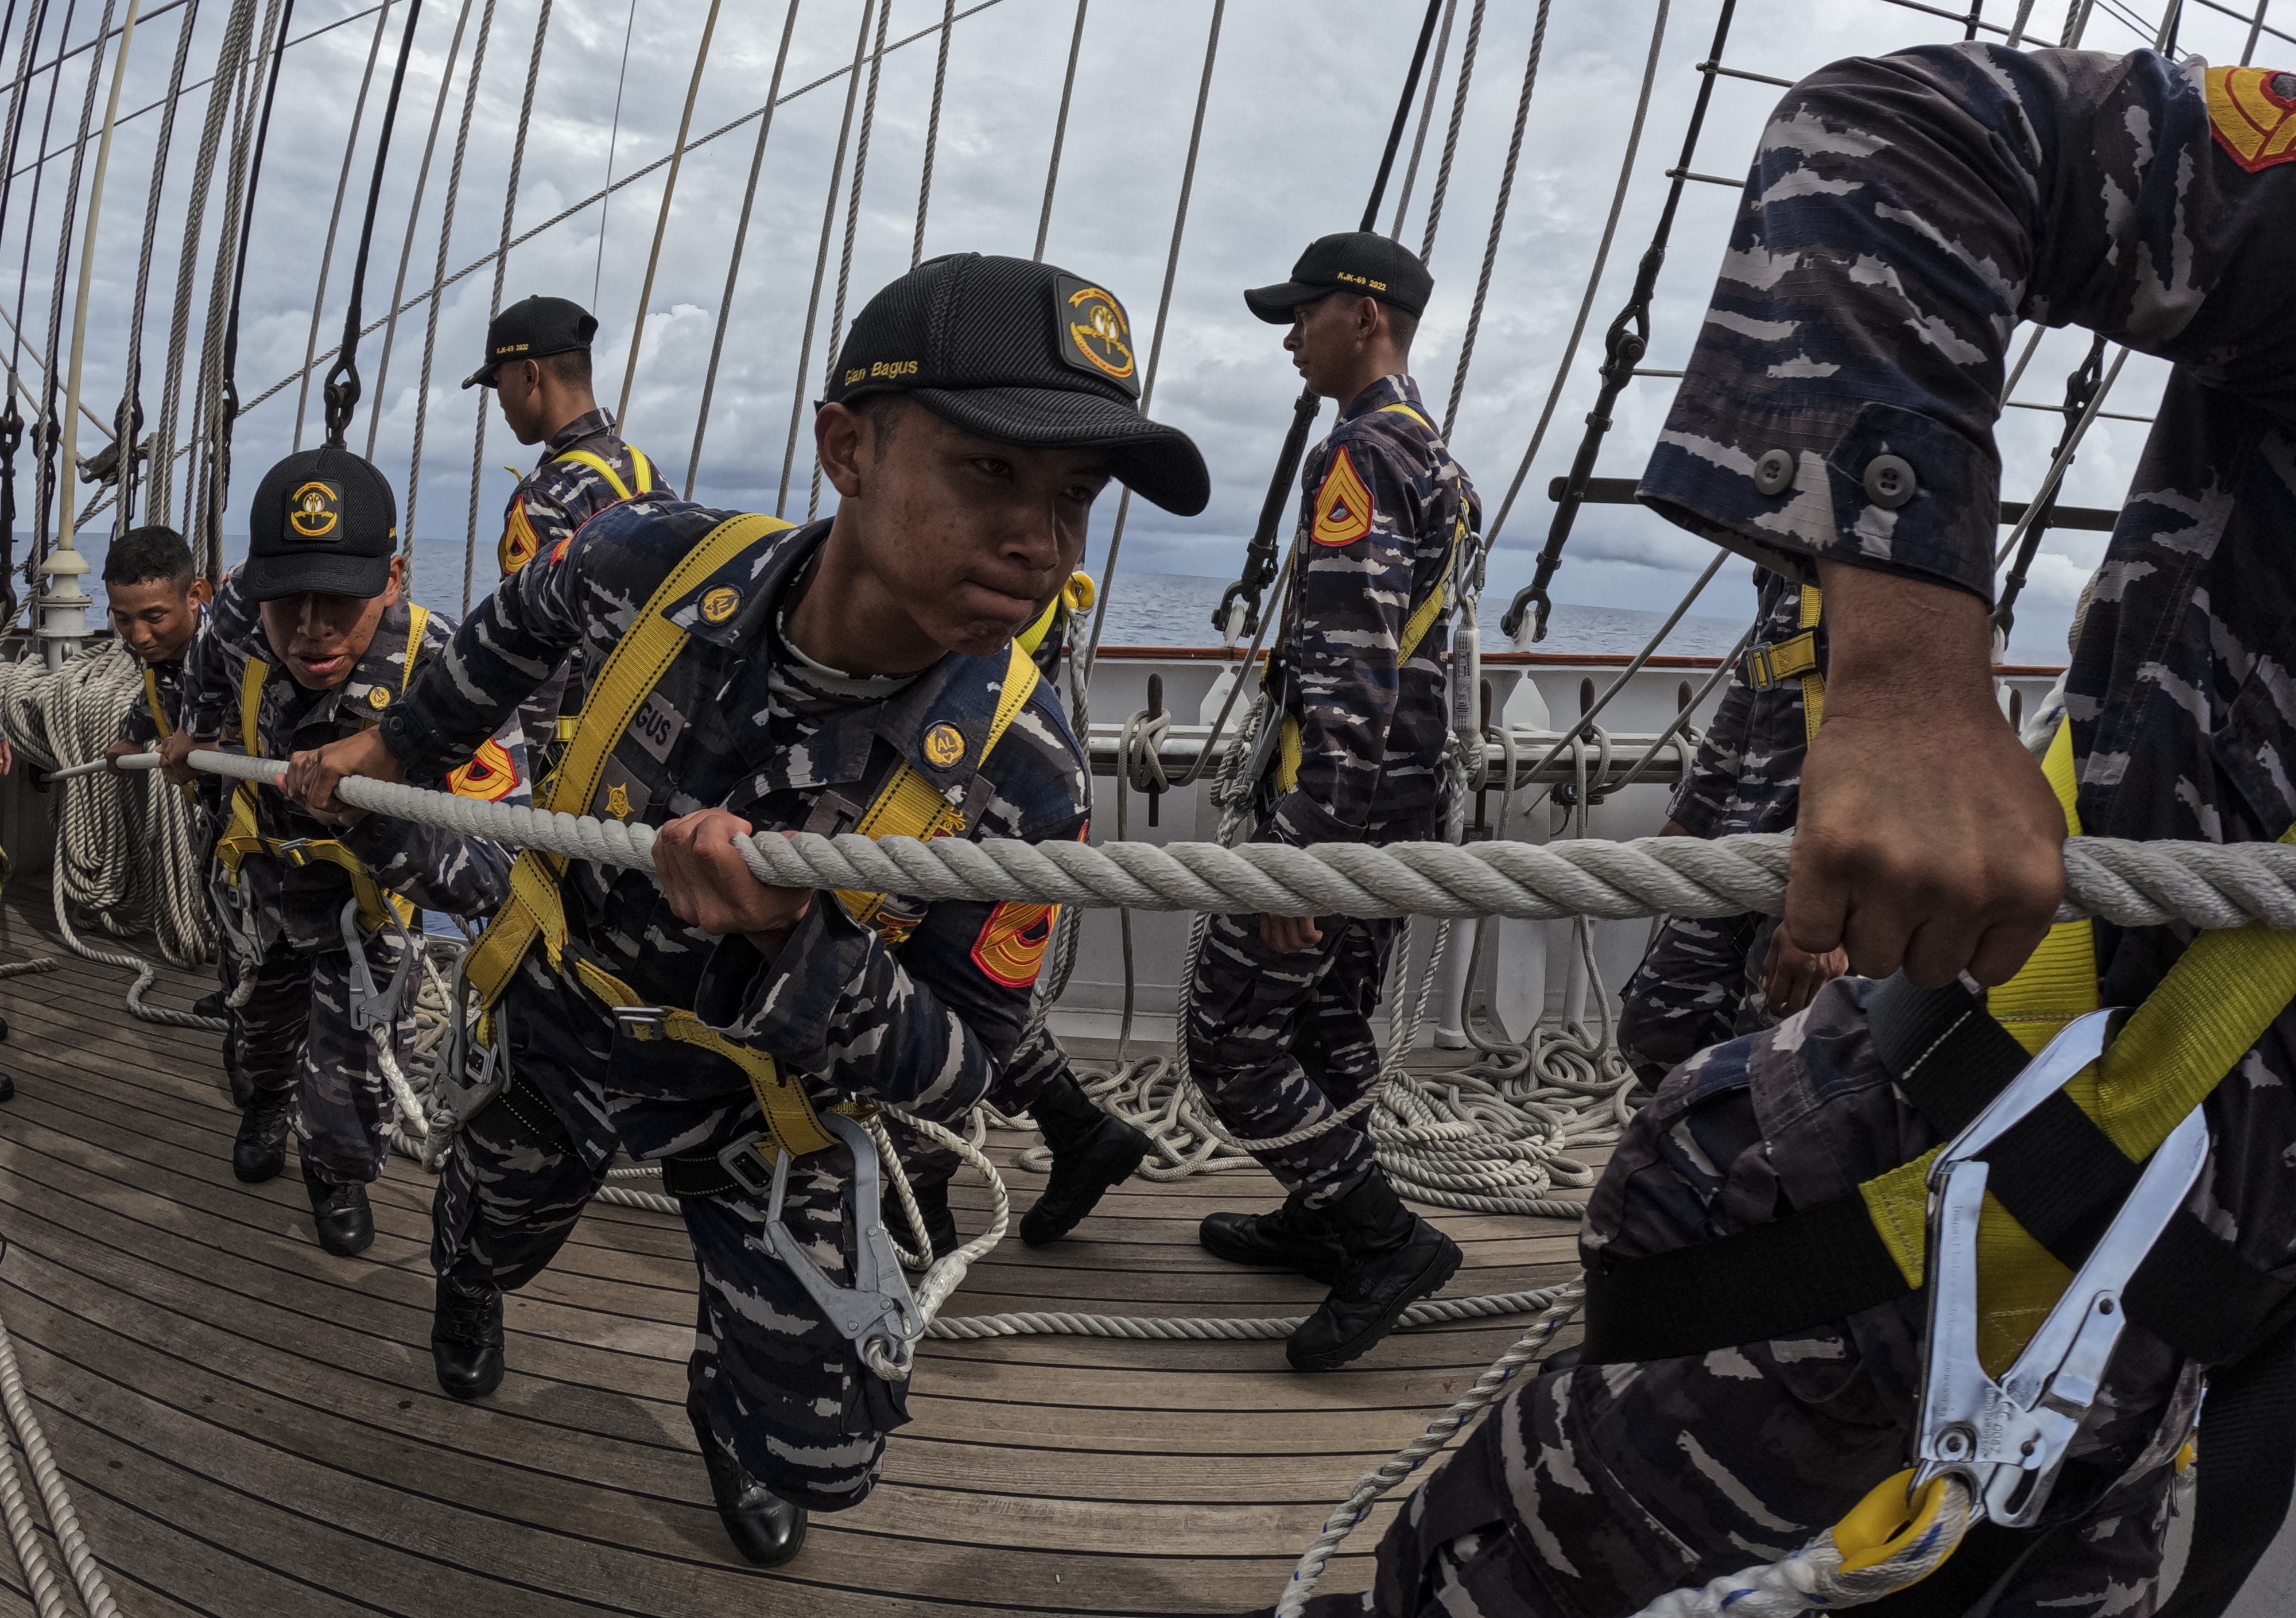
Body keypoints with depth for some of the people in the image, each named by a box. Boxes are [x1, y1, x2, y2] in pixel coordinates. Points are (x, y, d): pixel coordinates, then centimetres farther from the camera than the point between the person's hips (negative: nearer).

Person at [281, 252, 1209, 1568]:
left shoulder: (1021, 771, -31)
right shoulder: (667, 561, -27)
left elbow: (961, 1068, -23)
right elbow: (527, 624, -1)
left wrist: (789, 947, -41)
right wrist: (396, 746, 13)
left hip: (769, 1105, -2)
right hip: (555, 1026, 2)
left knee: (815, 1454, 4)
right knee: (488, 1244, 31)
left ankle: (730, 1421, 44)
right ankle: (469, 1299, 72)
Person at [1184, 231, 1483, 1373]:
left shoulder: (1361, 458, -18)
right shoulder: (1433, 459, 15)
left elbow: (1349, 682, -26)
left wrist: (1296, 856, -26)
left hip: (1335, 805, -10)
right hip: (1399, 807, 10)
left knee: (1232, 1035, -4)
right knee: (1330, 1020, 19)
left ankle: (1386, 1238, 1)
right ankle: (1322, 1225, 32)